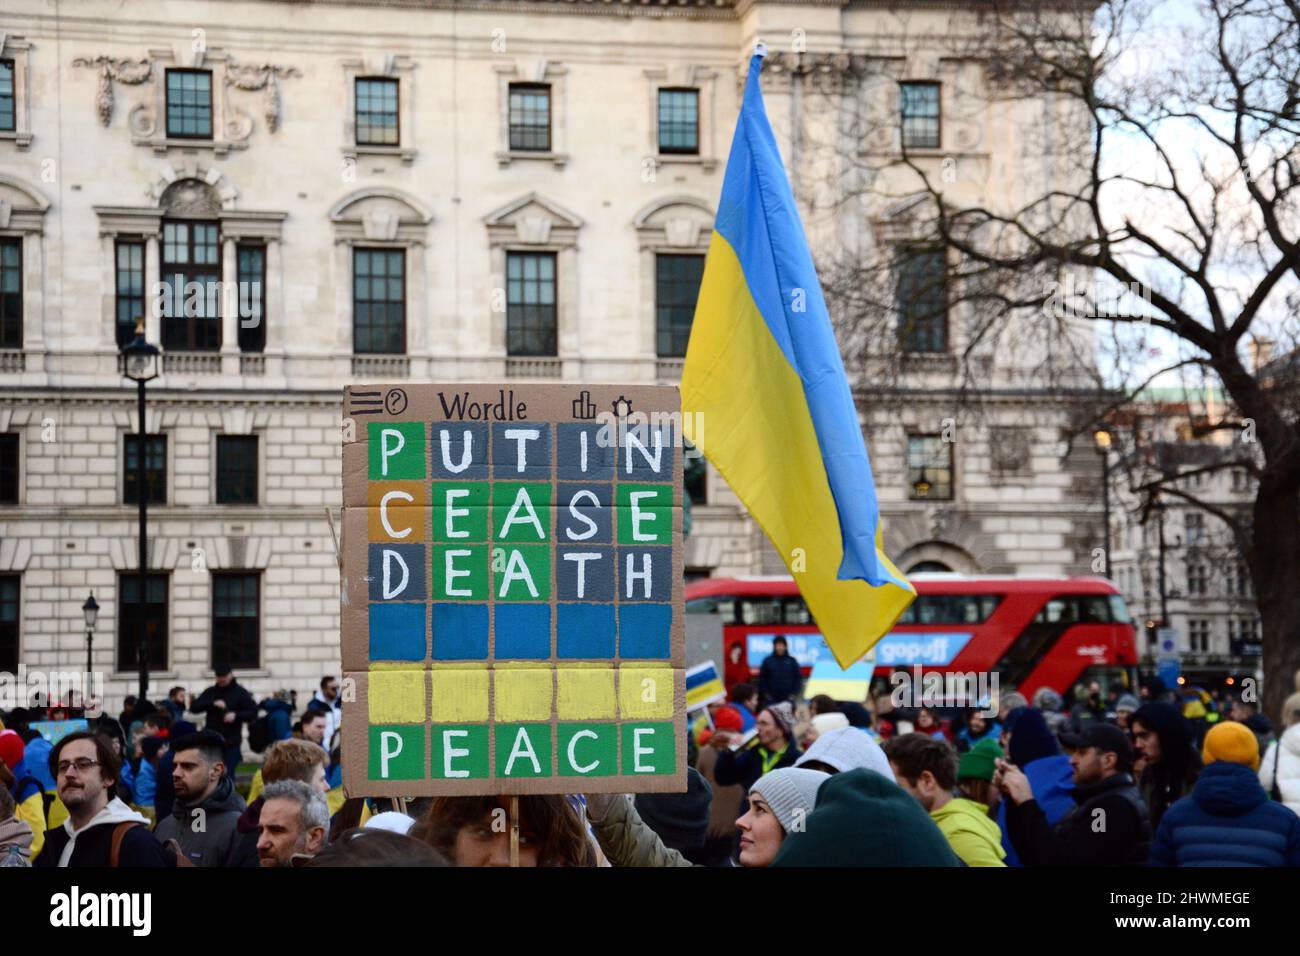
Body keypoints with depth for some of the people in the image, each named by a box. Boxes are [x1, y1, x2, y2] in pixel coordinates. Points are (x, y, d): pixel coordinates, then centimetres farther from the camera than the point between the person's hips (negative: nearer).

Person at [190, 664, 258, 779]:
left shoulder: (240, 693, 2)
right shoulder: (210, 692, 10)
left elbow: (253, 713, -3)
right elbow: (194, 707, 0)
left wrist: (236, 715, -20)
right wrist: (213, 704, -15)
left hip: (231, 743, -3)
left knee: (228, 776, -6)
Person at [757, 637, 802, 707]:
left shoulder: (792, 661, 4)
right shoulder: (767, 661, 2)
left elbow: (798, 678, 7)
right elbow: (762, 679, 4)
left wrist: (794, 693, -1)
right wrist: (766, 693, -3)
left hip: (788, 698, 1)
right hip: (772, 699, -1)